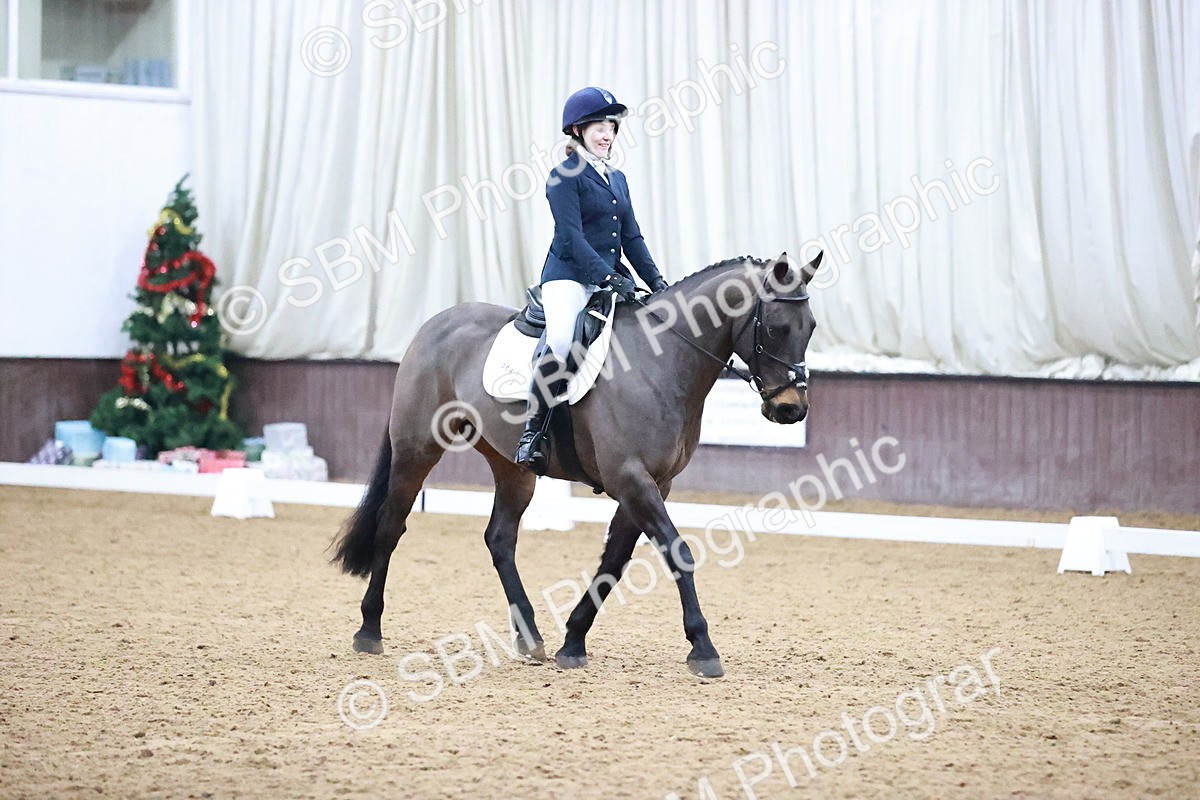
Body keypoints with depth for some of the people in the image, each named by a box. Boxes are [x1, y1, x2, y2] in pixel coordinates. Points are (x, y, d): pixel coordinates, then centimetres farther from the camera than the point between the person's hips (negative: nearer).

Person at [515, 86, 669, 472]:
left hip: (611, 278, 8)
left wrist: (655, 281, 4)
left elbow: (632, 237, 17)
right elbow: (572, 236, -13)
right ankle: (532, 431, -24)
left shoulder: (618, 179, 19)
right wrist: (609, 277, -22)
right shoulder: (564, 177, -4)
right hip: (568, 277, -8)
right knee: (561, 343, -32)